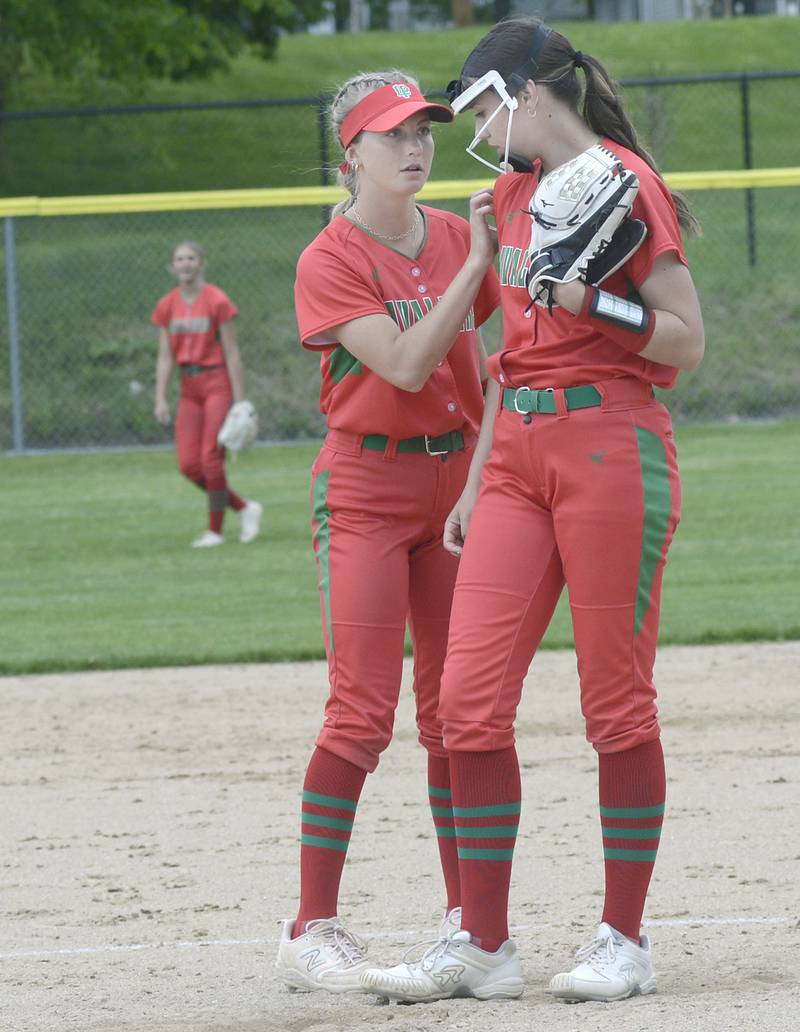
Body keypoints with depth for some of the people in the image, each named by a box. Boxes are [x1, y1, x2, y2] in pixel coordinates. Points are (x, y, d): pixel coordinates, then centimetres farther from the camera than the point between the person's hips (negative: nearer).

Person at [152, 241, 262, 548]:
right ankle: (245, 508, 16)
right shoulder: (166, 307, 6)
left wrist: (239, 401, -10)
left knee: (211, 459, -11)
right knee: (189, 465, -1)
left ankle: (215, 531, 1)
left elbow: (232, 353, -8)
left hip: (217, 382, -6)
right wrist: (160, 400, -2)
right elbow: (165, 357, 7)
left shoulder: (217, 301, -9)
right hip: (189, 387, 6)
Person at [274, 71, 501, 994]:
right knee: (361, 715, -11)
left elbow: (485, 363, 12)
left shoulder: (459, 237, 8)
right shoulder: (330, 261, -9)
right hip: (366, 490, -5)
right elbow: (405, 365, -20)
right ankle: (313, 929, -8)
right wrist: (475, 262, -21)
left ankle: (465, 916, 14)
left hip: (457, 482, 5)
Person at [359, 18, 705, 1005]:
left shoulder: (625, 183, -6)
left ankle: (624, 940, 7)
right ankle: (482, 945, 4)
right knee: (469, 700, -1)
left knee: (616, 701, -2)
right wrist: (475, 484, 19)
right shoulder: (511, 193, 17)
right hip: (518, 456, 7)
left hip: (611, 445, -7)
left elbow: (686, 342, -9)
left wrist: (591, 300, -23)